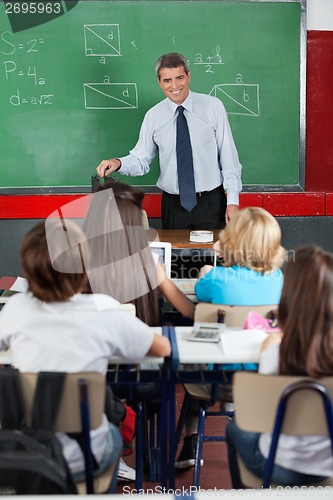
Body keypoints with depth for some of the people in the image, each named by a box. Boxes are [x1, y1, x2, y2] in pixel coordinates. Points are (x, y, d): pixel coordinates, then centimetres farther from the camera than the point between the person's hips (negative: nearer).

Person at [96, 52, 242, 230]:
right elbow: (141, 160, 6)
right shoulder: (153, 116, 3)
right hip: (173, 206, 1)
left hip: (212, 203, -1)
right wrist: (119, 163, -16)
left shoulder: (213, 106, -2)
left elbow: (228, 156, -2)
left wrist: (232, 200, -7)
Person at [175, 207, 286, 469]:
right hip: (268, 381, 4)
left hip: (224, 381, -3)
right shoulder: (277, 278, -9)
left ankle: (191, 442, 31)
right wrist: (230, 259, 15)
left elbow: (199, 291, 6)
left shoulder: (218, 278, -19)